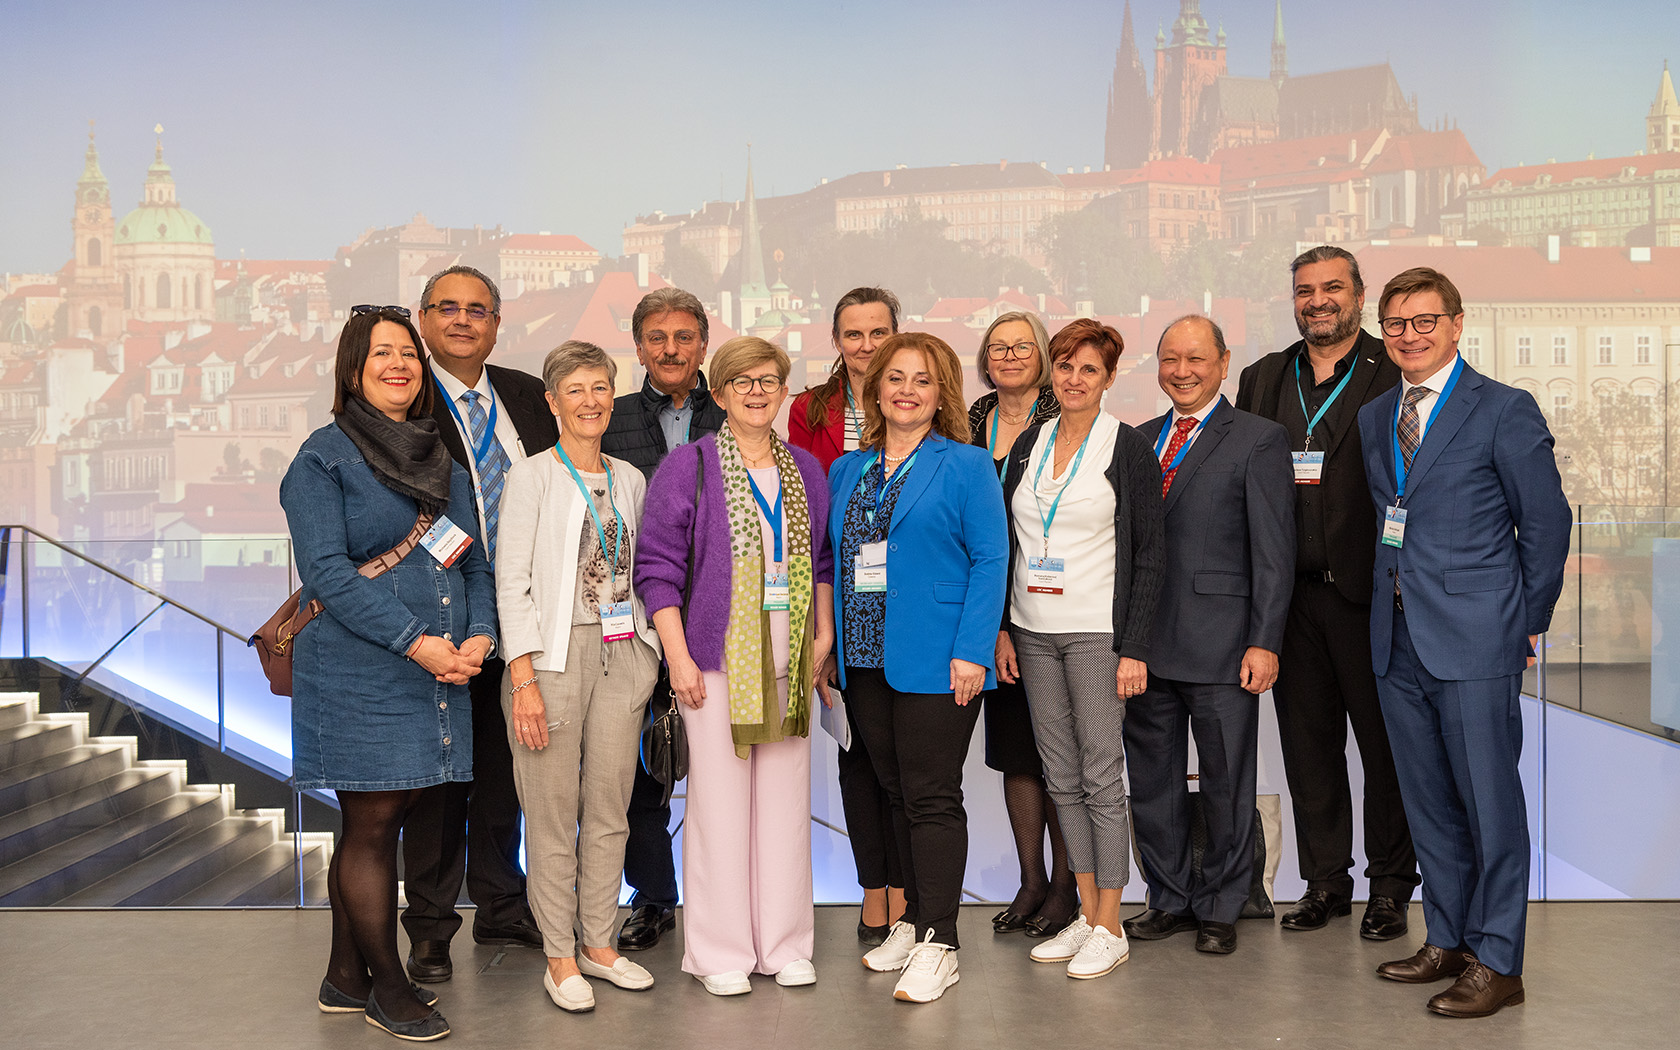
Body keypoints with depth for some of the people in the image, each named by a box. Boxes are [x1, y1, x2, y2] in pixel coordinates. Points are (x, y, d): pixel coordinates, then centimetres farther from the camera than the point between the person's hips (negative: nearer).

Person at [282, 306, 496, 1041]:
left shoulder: (442, 460, 15)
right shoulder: (324, 457, -4)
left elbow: (474, 562, 15)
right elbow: (326, 571, -13)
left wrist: (480, 636, -4)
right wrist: (417, 642, -19)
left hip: (438, 675, 6)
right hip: (359, 674, -6)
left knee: (374, 825, 12)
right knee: (371, 826, 0)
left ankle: (347, 978, 24)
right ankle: (387, 988, 13)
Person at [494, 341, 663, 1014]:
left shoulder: (630, 479, 12)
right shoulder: (532, 477, -4)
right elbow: (511, 582, -9)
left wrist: (650, 653, 9)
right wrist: (524, 678, -15)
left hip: (622, 654, 5)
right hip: (554, 654, -5)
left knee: (609, 808, 11)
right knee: (552, 814, 2)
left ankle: (599, 945, 24)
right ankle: (559, 957, 15)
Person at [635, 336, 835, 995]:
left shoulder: (806, 470, 13)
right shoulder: (688, 467, -1)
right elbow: (658, 567, -4)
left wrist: (824, 633, 8)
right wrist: (678, 657, -10)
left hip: (789, 657, 4)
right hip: (719, 655, -4)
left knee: (786, 794, 7)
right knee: (719, 797, -2)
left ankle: (784, 943, 19)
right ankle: (720, 952, 11)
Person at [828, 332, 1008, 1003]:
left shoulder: (966, 466, -2)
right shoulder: (846, 471, 14)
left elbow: (989, 560, -8)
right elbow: (832, 562, 16)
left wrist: (971, 651, -16)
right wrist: (829, 645, 8)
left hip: (934, 663, -5)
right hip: (865, 662, 5)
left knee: (932, 799, -3)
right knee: (897, 794, 13)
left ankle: (938, 944, 5)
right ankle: (913, 921, 26)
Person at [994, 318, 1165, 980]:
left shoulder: (1127, 448, -5)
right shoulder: (1028, 445, 10)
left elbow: (1150, 553, -6)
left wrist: (1134, 647, -12)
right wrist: (1001, 628, 7)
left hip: (1098, 633, -5)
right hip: (1033, 634, 5)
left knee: (1101, 777, -1)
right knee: (1062, 780, 10)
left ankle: (1110, 928, 9)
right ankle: (1086, 916, 20)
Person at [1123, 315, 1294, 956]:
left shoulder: (1259, 440, -2)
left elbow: (1273, 551, -6)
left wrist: (1265, 641, -12)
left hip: (1222, 645, -5)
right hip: (1144, 644, 5)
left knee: (1226, 784, 6)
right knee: (1151, 783, 12)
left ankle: (1219, 909, 22)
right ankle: (1170, 899, 28)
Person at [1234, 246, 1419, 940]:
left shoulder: (1395, 374, -2)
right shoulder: (1263, 379, 12)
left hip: (1367, 593, -4)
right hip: (1290, 592, 4)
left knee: (1384, 743, 6)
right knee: (1307, 743, 12)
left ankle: (1390, 888, 20)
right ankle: (1324, 882, 24)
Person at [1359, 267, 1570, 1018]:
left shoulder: (1505, 411, -4)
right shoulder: (1373, 419, 13)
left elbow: (1546, 522, -2)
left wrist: (1529, 623, 1)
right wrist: (1387, 603, 8)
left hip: (1475, 643, -6)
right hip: (1397, 642, 6)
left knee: (1489, 802, 0)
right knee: (1427, 803, 14)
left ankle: (1496, 963, 11)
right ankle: (1447, 940, 27)